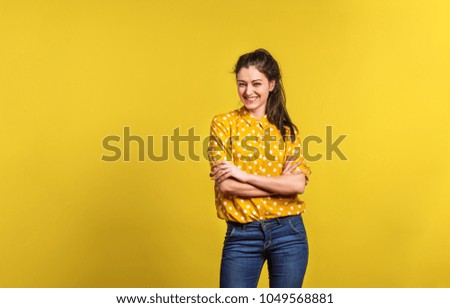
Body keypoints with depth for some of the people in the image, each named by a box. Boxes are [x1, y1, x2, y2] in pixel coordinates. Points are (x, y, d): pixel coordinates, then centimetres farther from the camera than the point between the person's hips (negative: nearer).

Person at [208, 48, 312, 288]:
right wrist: (279, 183, -12)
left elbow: (299, 184, -10)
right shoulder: (224, 123, 0)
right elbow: (225, 184, -11)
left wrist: (244, 175, -16)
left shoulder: (287, 130, 5)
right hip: (241, 234, -2)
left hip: (288, 232, 2)